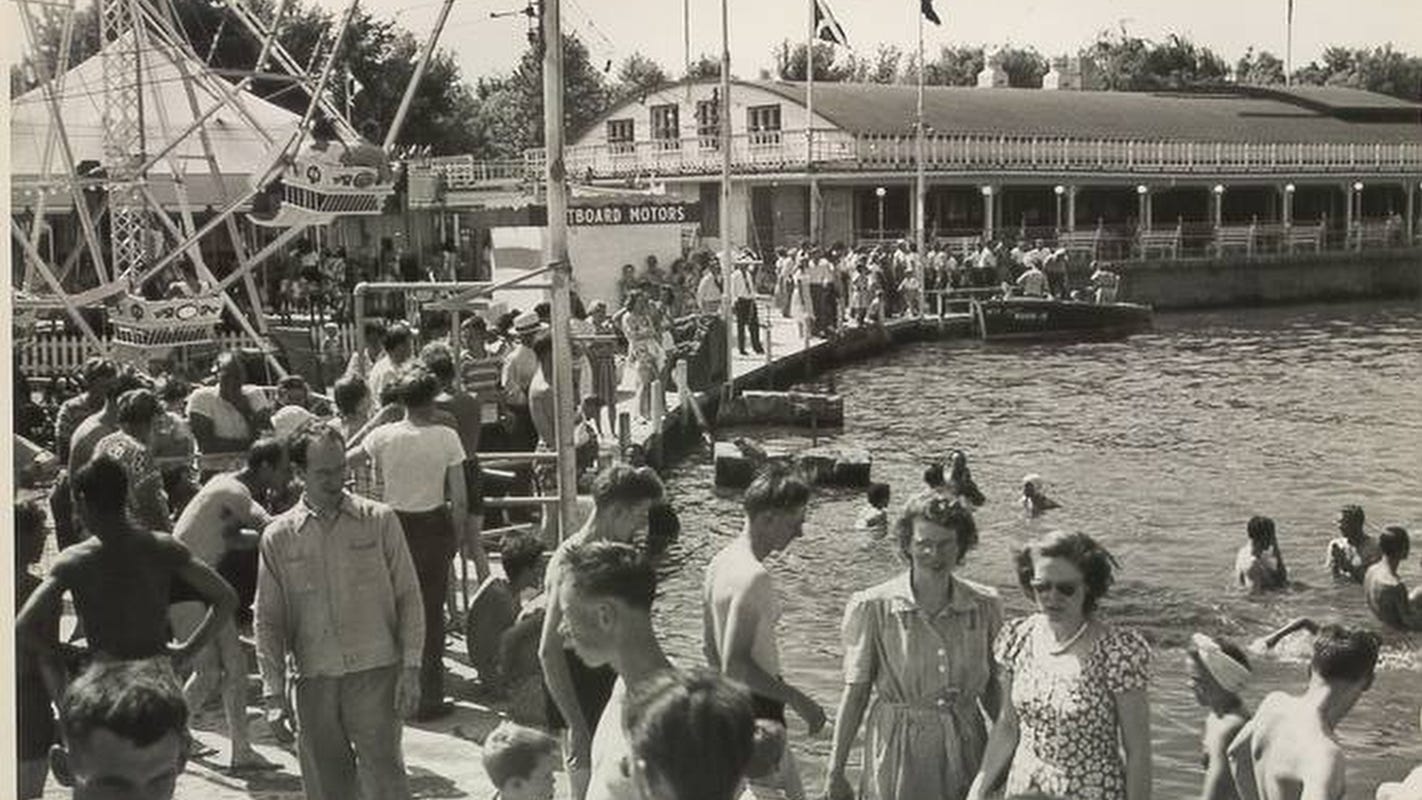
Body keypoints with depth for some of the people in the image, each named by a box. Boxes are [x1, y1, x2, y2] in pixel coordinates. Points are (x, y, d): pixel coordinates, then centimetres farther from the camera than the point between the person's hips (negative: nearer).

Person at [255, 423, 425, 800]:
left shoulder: (379, 520, 2)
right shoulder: (278, 537, 5)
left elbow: (408, 597, 5)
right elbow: (267, 621, 7)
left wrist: (410, 668, -3)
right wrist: (274, 692, 0)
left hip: (375, 673, -2)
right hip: (314, 680, 2)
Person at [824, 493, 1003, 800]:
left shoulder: (985, 606, 1)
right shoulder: (872, 607, -8)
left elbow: (993, 689, 10)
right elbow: (855, 692, -4)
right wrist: (835, 772, -3)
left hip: (965, 747, 3)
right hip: (898, 752, -2)